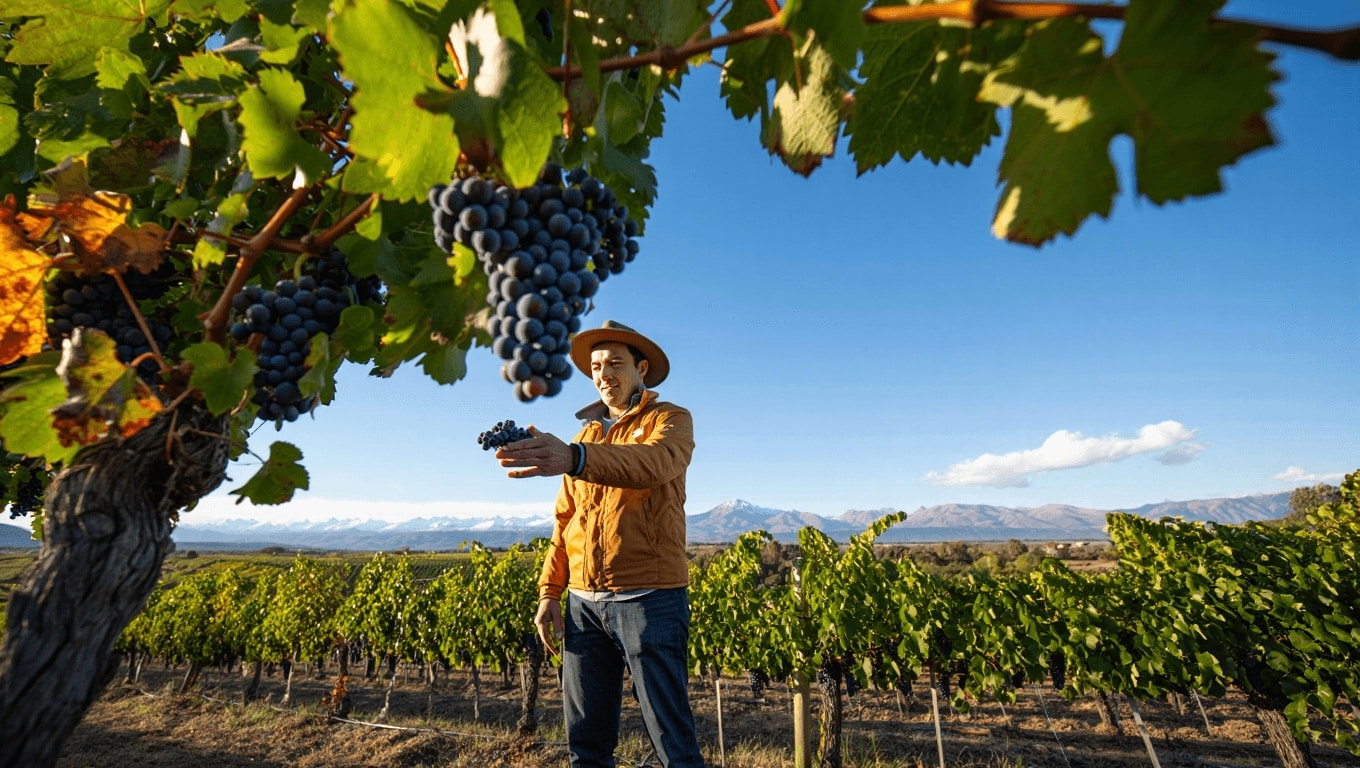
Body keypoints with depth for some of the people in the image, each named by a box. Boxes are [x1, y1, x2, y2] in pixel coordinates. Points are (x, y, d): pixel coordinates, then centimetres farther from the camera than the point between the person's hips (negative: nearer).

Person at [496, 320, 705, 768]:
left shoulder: (671, 420, -1)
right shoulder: (586, 434, 18)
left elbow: (655, 462, -25)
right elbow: (565, 521, 18)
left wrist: (574, 459, -41)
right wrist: (549, 591, 9)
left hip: (649, 597, -5)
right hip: (583, 601, 6)